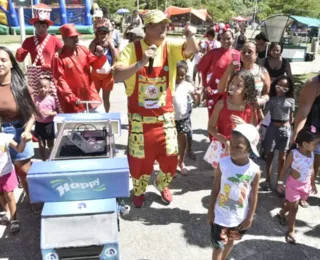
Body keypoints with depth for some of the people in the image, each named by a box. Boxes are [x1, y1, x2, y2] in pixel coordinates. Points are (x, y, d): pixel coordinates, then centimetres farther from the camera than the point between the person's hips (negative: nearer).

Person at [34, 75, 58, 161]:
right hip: (39, 124, 3)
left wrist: (49, 113, -26)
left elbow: (56, 112, -9)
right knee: (41, 145, 12)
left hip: (48, 124, -3)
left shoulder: (51, 99, -12)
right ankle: (44, 160, 26)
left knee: (50, 145, 10)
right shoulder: (36, 98, -3)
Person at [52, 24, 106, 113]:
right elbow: (60, 80, -17)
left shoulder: (84, 50, 4)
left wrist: (100, 56, -13)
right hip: (74, 102, -5)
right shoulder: (59, 57, -14)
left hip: (91, 96, 5)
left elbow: (96, 65, 9)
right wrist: (71, 98, -25)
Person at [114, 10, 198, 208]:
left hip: (165, 116, 2)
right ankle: (139, 191, 41)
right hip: (140, 117, -2)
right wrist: (141, 63, -33)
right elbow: (117, 76, -20)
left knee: (170, 156, 10)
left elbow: (192, 50, -19)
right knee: (139, 158, 12)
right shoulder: (132, 48, -10)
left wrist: (191, 37, -41)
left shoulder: (170, 46, -3)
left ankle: (163, 185, 43)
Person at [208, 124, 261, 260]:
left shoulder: (255, 171, -19)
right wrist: (210, 209, -3)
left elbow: (253, 196, -7)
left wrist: (250, 218, -1)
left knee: (230, 242, 25)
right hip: (220, 216, -1)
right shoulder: (223, 163, -20)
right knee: (218, 246, 12)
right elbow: (215, 188, -9)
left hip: (240, 218, 2)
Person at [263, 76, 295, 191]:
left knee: (282, 157, 9)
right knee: (269, 155, 8)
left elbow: (291, 118, 9)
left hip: (286, 129, 2)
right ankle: (267, 181, 19)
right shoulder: (271, 99, -3)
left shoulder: (291, 100, 2)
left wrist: (288, 127, 9)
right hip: (273, 128, -1)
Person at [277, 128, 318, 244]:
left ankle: (281, 214, 50)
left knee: (291, 203, 22)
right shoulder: (294, 153, -22)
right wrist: (280, 183, -10)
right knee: (294, 207, 2)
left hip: (305, 185, 6)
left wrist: (313, 184, 15)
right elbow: (285, 168, -13)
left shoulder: (312, 154, -5)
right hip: (293, 184, -5)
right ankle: (291, 231, 16)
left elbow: (311, 170, 8)